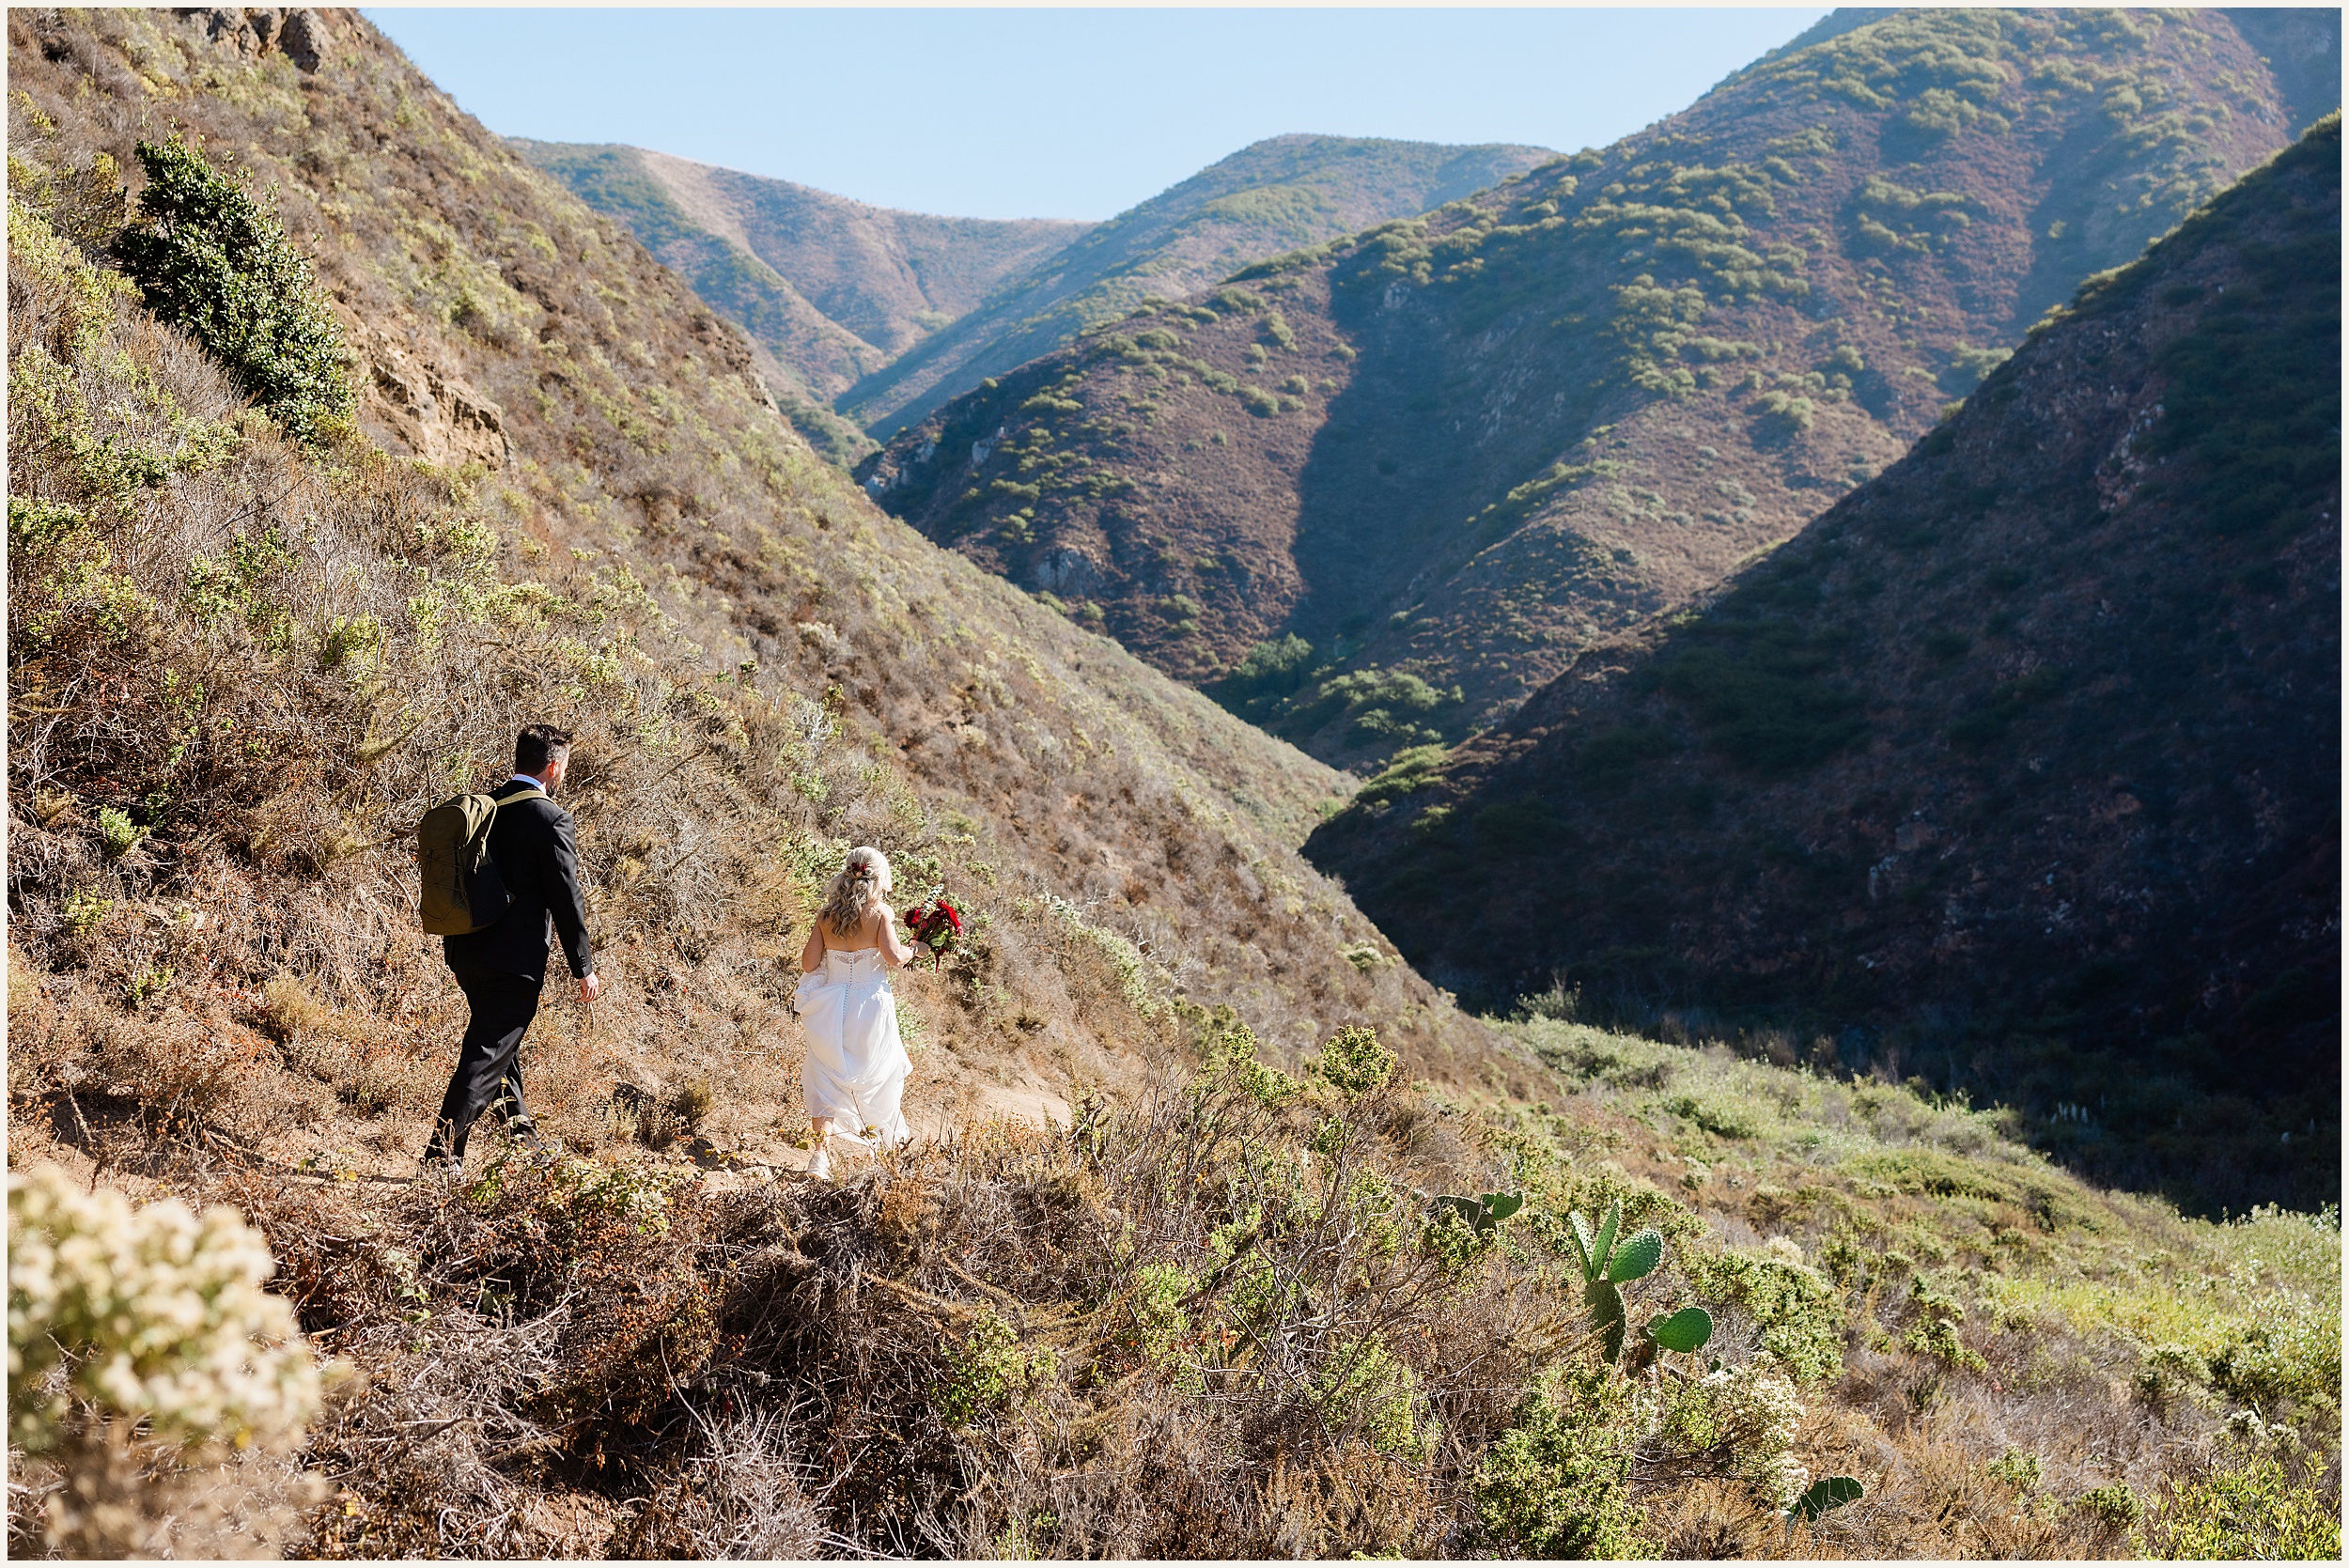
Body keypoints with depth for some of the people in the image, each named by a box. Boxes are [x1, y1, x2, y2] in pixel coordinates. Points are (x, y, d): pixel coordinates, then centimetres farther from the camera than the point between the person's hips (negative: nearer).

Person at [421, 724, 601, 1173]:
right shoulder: (551, 818, -13)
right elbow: (567, 899, -13)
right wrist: (585, 968, -5)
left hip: (467, 951, 8)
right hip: (516, 957, -8)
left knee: (502, 1042, 23)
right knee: (487, 1055, -3)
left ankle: (523, 1137, 37)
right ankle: (442, 1152, -6)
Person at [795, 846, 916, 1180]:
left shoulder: (826, 914, -1)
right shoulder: (879, 912, -9)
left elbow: (808, 963, 0)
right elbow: (894, 957, -19)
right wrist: (912, 950, 1)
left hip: (830, 1006, 2)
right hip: (870, 1006, -2)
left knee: (825, 1079, 7)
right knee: (880, 1071, 21)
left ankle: (821, 1152, -7)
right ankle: (883, 1136, 39)